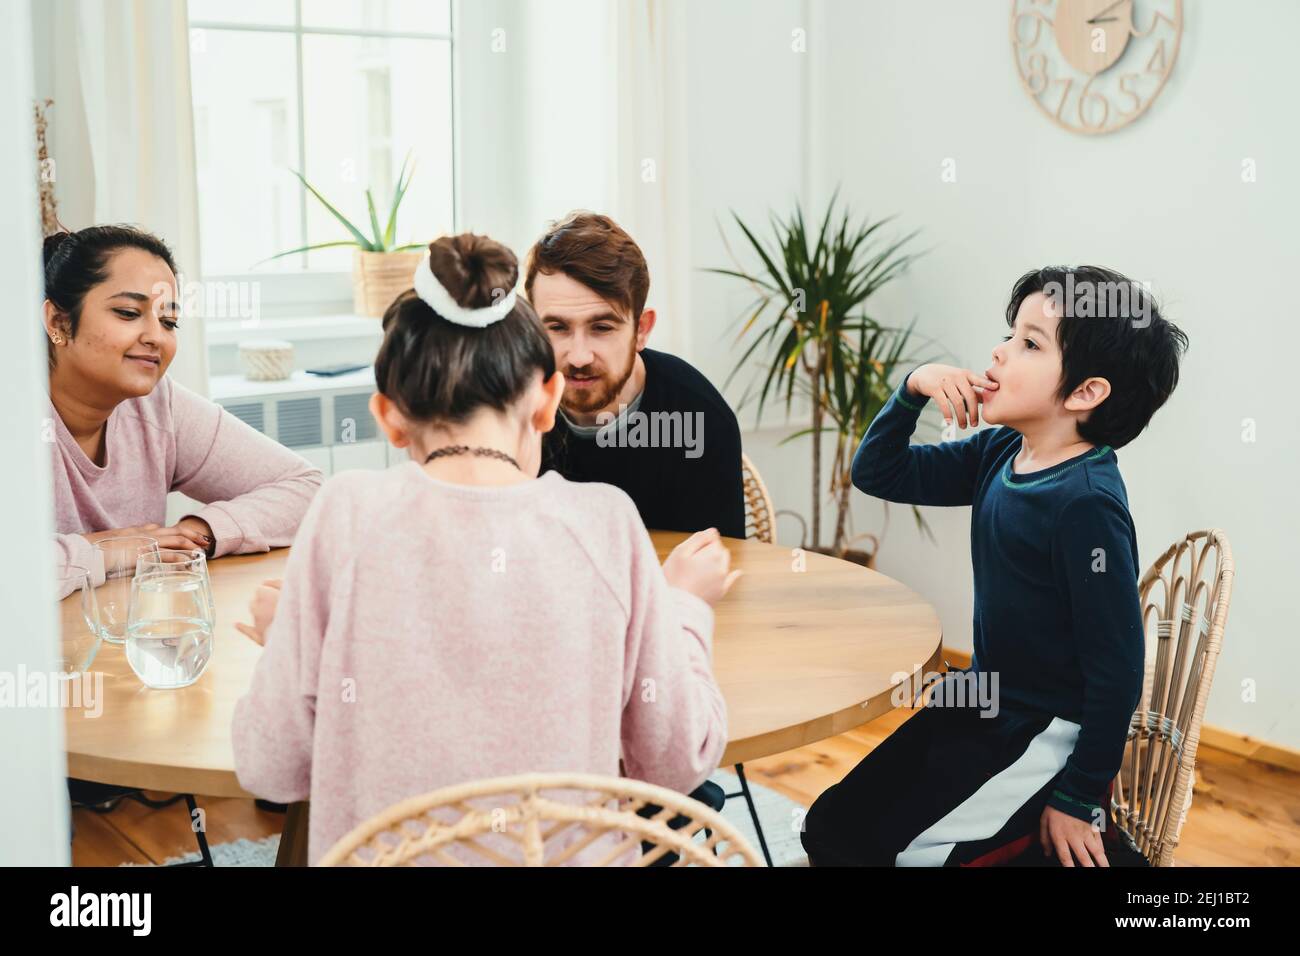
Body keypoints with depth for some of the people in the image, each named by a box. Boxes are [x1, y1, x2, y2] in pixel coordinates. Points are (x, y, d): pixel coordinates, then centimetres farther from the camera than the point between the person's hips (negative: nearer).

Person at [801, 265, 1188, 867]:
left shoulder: (1086, 504, -24)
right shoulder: (999, 454, -1)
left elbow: (1116, 664, -20)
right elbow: (878, 474, 7)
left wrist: (1081, 798, -14)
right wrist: (913, 388, -10)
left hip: (1048, 733, -8)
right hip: (983, 704, 8)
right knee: (831, 830, 7)